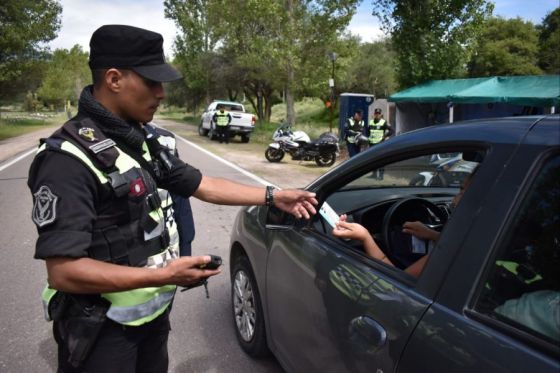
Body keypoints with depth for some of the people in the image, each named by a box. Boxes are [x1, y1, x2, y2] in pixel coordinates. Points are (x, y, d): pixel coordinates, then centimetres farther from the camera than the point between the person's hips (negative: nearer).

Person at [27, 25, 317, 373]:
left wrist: (274, 196, 5)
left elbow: (202, 185, 8)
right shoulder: (69, 158, -24)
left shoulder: (143, 140, 4)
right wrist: (165, 275, -29)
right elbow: (64, 271, -27)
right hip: (104, 329, -8)